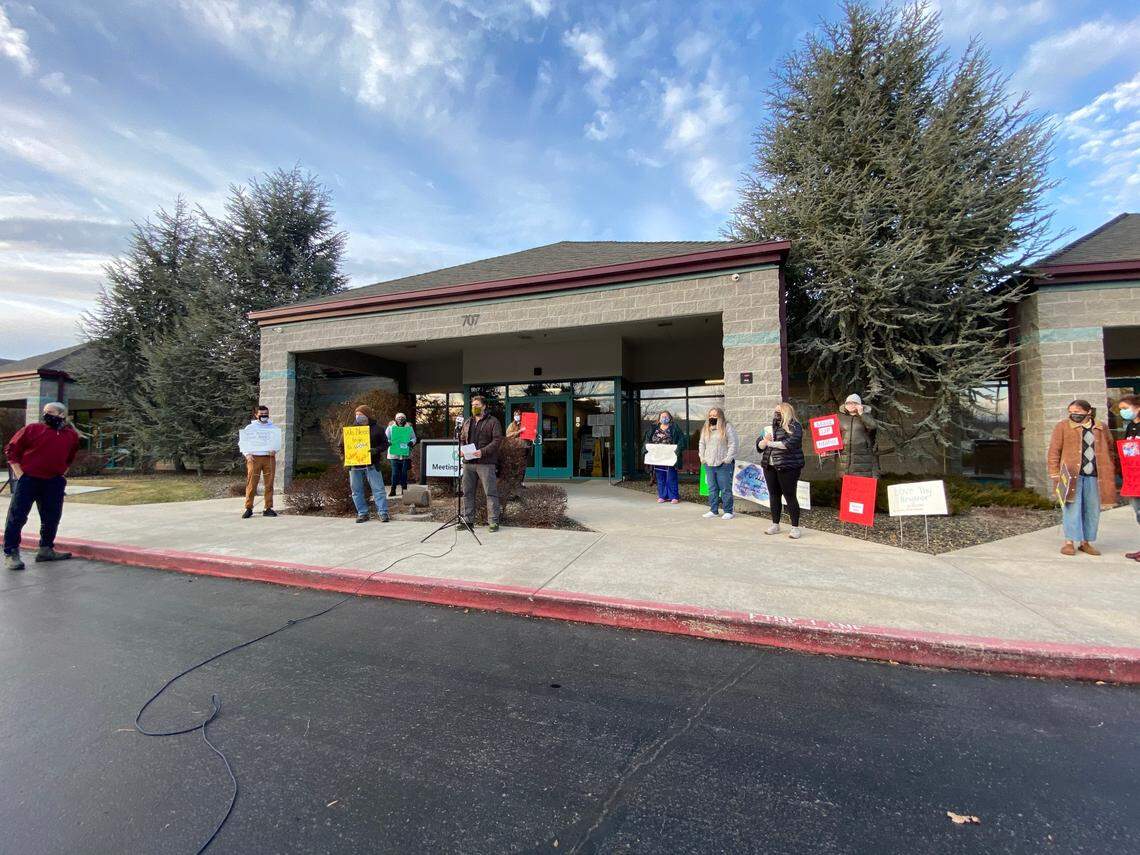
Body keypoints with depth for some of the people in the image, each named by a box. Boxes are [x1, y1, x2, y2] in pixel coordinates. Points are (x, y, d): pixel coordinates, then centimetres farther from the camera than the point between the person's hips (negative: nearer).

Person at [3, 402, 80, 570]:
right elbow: (11, 450, 2)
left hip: (53, 484, 3)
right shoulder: (31, 429, -1)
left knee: (52, 518, 9)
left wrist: (61, 474, 11)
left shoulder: (72, 435, 8)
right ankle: (10, 554, 3)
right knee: (17, 517, -3)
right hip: (28, 480, -3)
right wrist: (19, 474, -5)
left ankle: (46, 550, 22)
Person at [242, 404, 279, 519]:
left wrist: (274, 450, -7)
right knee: (251, 484, -5)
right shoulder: (250, 427, 10)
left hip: (269, 457, 1)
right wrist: (247, 455, -8)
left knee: (269, 484, 0)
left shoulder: (273, 427, 14)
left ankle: (268, 508, 5)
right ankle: (249, 508, 0)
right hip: (254, 458, -1)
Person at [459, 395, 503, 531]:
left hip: (486, 463, -6)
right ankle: (468, 520, 19)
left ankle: (493, 521, 1)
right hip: (468, 463, 6)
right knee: (467, 493, 9)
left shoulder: (493, 421, 0)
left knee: (491, 493, -4)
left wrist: (483, 451, -19)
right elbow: (462, 439, 24)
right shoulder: (467, 422, 20)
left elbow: (497, 440, -8)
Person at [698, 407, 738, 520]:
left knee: (726, 489, 0)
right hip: (709, 464, 6)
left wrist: (728, 459, -13)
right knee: (712, 489, 10)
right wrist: (702, 458, 10)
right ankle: (713, 510, 18)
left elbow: (733, 444, -9)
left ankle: (728, 511, 9)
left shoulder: (727, 427, -5)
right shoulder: (705, 428, 14)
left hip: (724, 464, -5)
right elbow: (702, 444, 20)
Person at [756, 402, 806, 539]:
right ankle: (775, 525, 22)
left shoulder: (794, 427, -4)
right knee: (774, 495, 11)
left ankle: (795, 527, 6)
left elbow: (791, 443, -21)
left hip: (787, 467, -6)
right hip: (769, 466, 6)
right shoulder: (771, 427, 15)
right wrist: (765, 441, -9)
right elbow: (759, 446, 12)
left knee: (790, 496, -3)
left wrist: (771, 443, -15)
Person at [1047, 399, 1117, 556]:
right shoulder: (1063, 426, -1)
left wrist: (1111, 472, 10)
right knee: (1072, 508, -3)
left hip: (1094, 476, 4)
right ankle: (1069, 542, 3)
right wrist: (1055, 474, -5)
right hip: (1071, 475, -4)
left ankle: (1086, 542, 19)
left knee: (1092, 510, 8)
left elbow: (1110, 450, 17)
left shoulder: (1101, 428, 10)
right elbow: (1054, 451, -1)